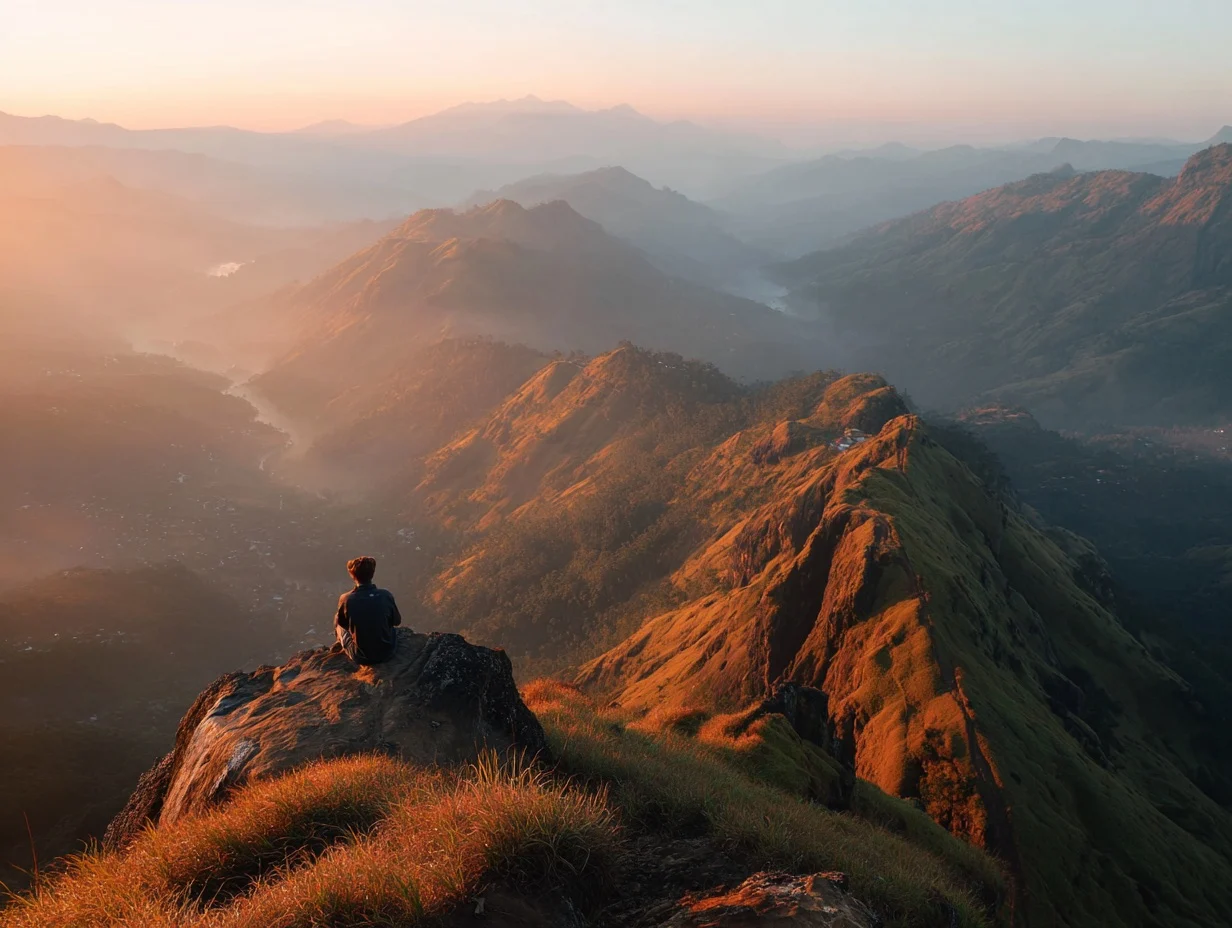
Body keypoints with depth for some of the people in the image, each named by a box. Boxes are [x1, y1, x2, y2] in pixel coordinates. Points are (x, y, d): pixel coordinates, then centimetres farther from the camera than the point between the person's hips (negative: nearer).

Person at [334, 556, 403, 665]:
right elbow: (397, 621, 2)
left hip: (360, 657, -1)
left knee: (338, 623, 23)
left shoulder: (346, 599, -19)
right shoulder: (386, 595, -15)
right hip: (387, 652, 1)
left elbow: (342, 622, 2)